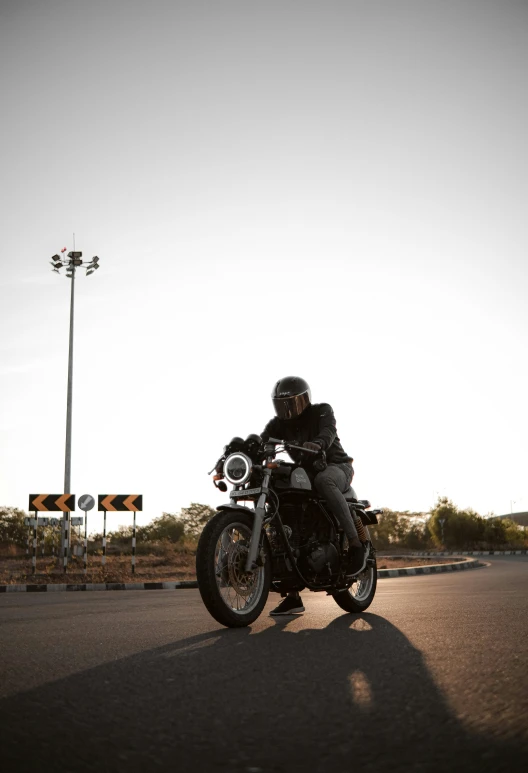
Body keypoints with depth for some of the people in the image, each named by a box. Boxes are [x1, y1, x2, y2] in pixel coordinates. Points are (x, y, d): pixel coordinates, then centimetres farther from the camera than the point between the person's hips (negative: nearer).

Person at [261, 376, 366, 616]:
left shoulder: (321, 411, -6)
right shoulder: (279, 423, 7)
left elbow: (328, 432, -27)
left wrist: (317, 444, -51)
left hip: (336, 467, -6)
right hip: (305, 474, 6)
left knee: (323, 481, -42)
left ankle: (355, 543, -36)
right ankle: (293, 596, -6)